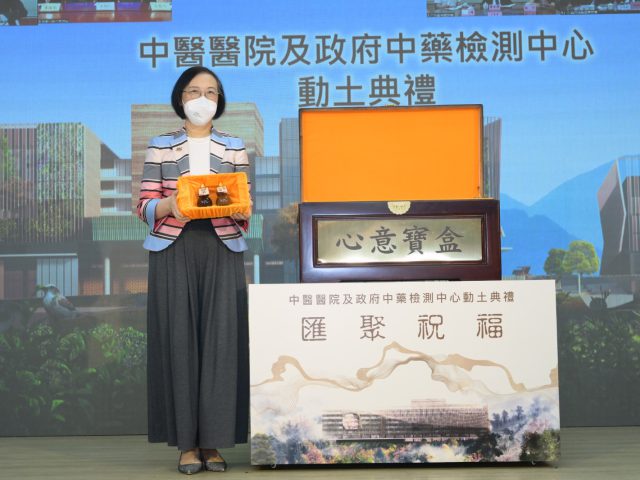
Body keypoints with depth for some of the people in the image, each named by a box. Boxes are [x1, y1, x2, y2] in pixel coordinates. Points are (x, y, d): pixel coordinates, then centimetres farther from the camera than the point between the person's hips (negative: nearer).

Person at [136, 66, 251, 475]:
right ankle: (186, 443, 3)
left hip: (222, 252, 1)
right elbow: (146, 207, 2)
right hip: (173, 252, -1)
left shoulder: (235, 148, 12)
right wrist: (168, 205, -18)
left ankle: (213, 441, 3)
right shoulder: (160, 147, 8)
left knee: (221, 340, -4)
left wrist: (235, 206, -14)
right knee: (179, 340, -4)